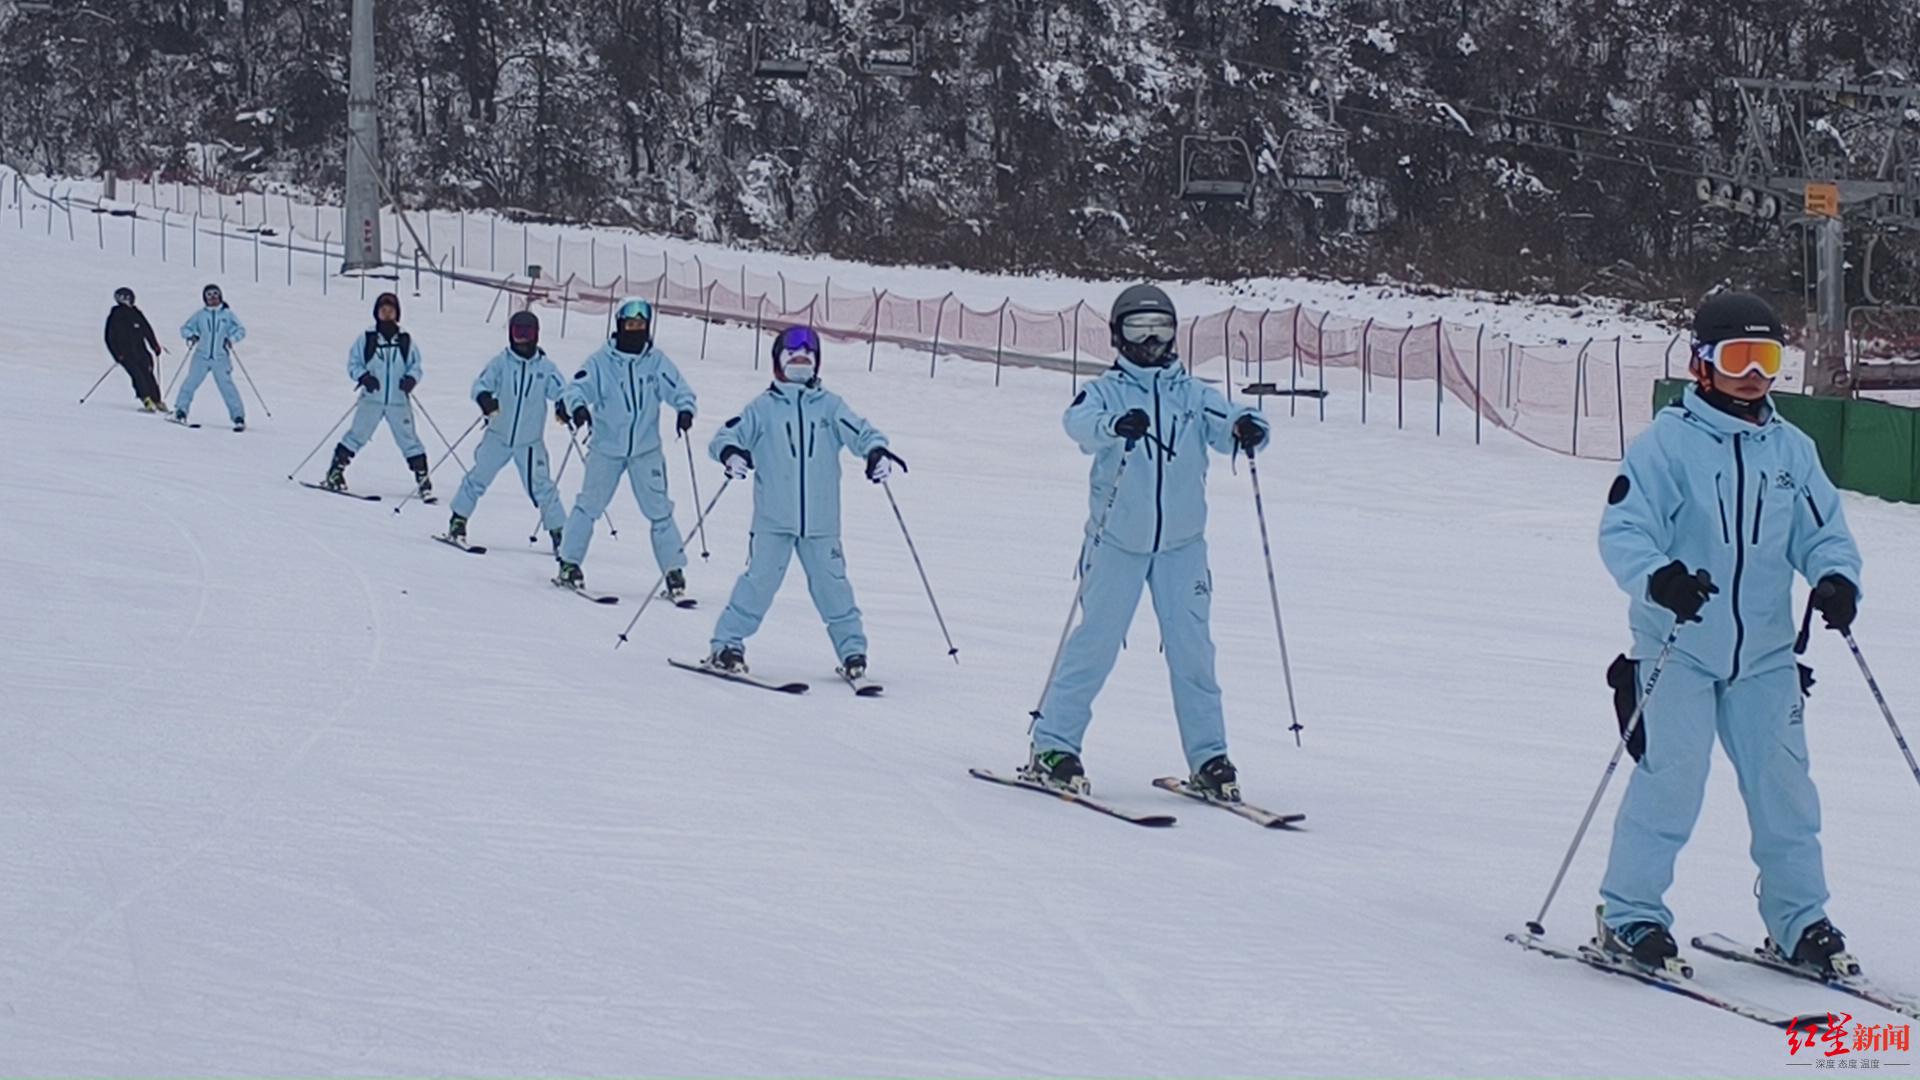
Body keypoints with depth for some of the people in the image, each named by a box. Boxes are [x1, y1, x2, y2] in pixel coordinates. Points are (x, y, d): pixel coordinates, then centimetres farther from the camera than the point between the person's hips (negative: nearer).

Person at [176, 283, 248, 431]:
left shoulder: (228, 314, 4)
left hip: (221, 359, -2)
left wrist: (231, 338, -14)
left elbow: (241, 331, 5)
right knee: (191, 382, -10)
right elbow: (185, 328, 13)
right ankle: (181, 411, 2)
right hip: (201, 357, 2)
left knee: (226, 385, -11)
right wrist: (191, 335, -8)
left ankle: (238, 417, -8)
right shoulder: (200, 315, 8)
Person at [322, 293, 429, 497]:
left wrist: (411, 379, -12)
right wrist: (363, 377, -16)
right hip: (372, 399, -1)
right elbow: (353, 364, 4)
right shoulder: (365, 339, 1)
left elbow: (416, 365, 9)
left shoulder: (406, 341, 4)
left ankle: (422, 479, 6)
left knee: (408, 439, 1)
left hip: (399, 401, 1)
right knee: (357, 435, 1)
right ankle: (335, 473, 10)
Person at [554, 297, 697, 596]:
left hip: (646, 449, 1)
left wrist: (685, 410, -22)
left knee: (659, 509, 0)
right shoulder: (601, 361, -5)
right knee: (589, 505, 0)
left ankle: (674, 571, 6)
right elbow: (578, 387, -11)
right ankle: (569, 563, 13)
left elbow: (679, 389, -1)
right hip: (606, 448, -1)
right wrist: (577, 406, -33)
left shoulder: (656, 361, 0)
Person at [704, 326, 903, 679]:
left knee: (831, 583, 4)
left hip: (821, 521, 2)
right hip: (773, 520, -2)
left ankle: (852, 649, 16)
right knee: (759, 580, -8)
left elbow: (858, 431, -1)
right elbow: (728, 436, -1)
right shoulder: (763, 408, 3)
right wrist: (730, 453, -24)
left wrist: (877, 451, -22)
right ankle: (727, 644, 1)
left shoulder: (829, 406, 8)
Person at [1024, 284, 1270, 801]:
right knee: (1096, 641, -5)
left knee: (1192, 648, 1)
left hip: (1182, 543, 2)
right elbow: (1079, 422, -20)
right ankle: (1052, 746, 3)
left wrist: (1247, 429, -31)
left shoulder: (1192, 395, 8)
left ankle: (1208, 757, 8)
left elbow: (1225, 424, -6)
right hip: (1117, 539, -2)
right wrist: (1116, 424, -43)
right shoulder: (1106, 391, 0)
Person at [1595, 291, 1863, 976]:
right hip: (1677, 647, -4)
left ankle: (1798, 919, 20)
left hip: (1764, 653, 5)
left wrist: (1836, 579, -13)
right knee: (1669, 779, -9)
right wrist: (1657, 577, -32)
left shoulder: (1791, 449, 7)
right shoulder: (1667, 443, -8)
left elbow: (1824, 531, 9)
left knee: (1784, 785, 6)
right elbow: (1622, 530, -12)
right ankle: (1629, 914, 6)